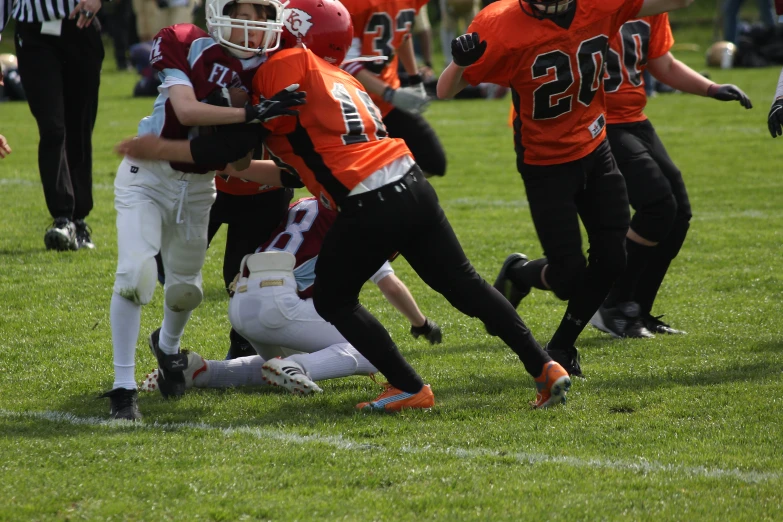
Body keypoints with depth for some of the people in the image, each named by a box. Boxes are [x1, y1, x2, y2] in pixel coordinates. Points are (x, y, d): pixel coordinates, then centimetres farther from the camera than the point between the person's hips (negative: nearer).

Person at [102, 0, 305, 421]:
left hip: (199, 188, 4)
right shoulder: (182, 45, -19)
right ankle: (123, 386, -9)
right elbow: (186, 111, -31)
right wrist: (252, 113, -40)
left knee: (184, 288, 14)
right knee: (136, 273, -21)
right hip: (148, 175, -4)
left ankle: (167, 345, 50)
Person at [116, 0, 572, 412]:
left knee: (333, 302, 12)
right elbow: (297, 169, 29)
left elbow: (238, 143, -6)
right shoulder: (344, 82, 24)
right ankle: (545, 367, 13)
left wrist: (163, 149, 2)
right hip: (413, 187, 8)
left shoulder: (287, 67, -2)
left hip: (370, 208, -8)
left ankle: (409, 388, 8)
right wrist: (233, 169, 32)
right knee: (465, 287, 16)